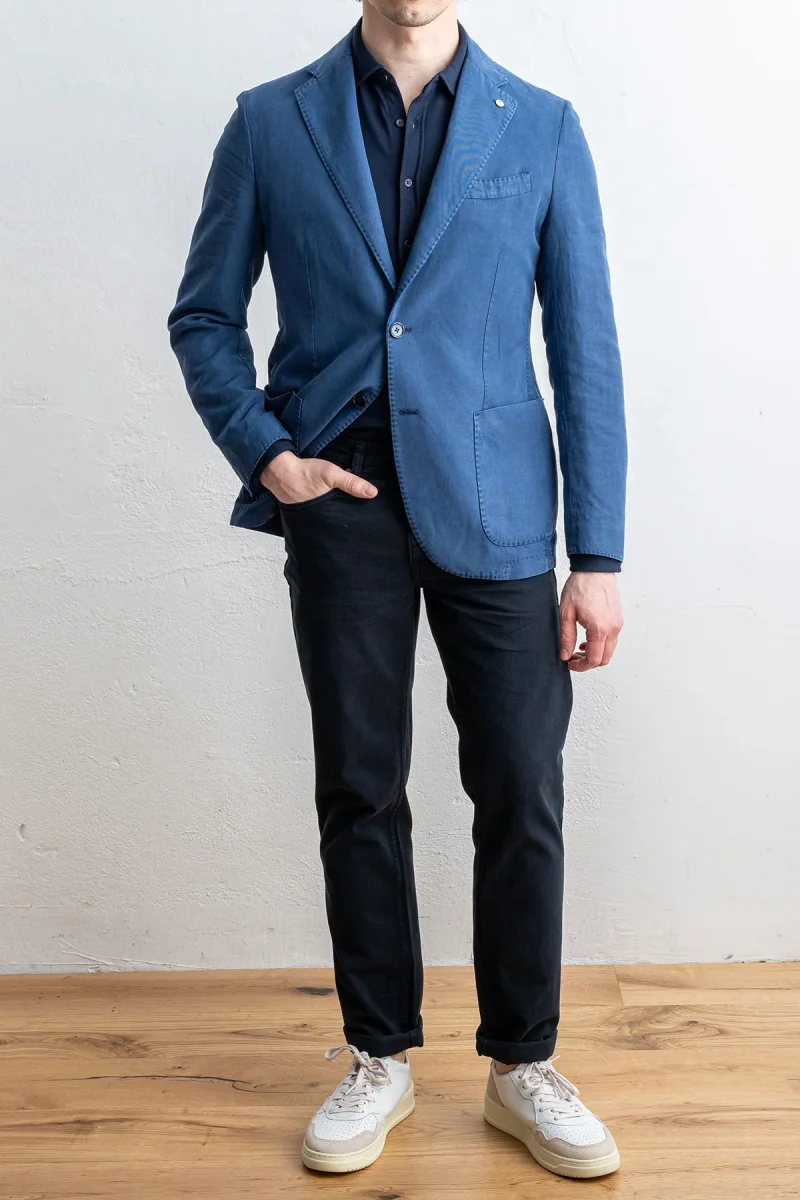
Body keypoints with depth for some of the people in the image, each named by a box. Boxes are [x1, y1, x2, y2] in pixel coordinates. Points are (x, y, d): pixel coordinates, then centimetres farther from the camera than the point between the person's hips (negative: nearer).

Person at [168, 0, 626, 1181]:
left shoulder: (542, 129, 5)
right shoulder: (271, 122, 6)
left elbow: (587, 350, 2)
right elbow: (204, 316, 10)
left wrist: (598, 556, -2)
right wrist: (263, 452, -6)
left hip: (493, 506, 0)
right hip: (341, 505, 0)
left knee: (522, 793, 2)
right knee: (359, 792, 8)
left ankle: (524, 1067, 22)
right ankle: (380, 1060, 26)